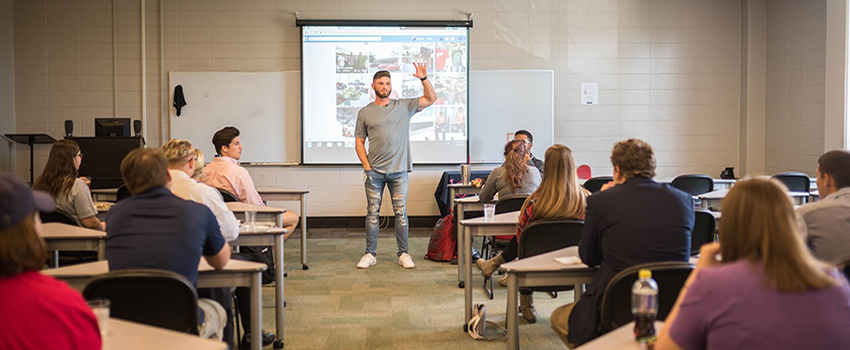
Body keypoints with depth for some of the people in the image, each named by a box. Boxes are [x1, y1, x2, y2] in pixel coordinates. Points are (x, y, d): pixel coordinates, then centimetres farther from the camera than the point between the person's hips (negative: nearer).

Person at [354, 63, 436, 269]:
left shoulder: (404, 106, 8)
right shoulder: (365, 113, 7)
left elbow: (431, 99, 7)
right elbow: (359, 142, 7)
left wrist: (424, 79, -8)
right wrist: (366, 166, -3)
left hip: (399, 170, 0)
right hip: (374, 171, 0)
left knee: (400, 212, 3)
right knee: (372, 213, 4)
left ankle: (403, 254, 10)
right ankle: (370, 254, 12)